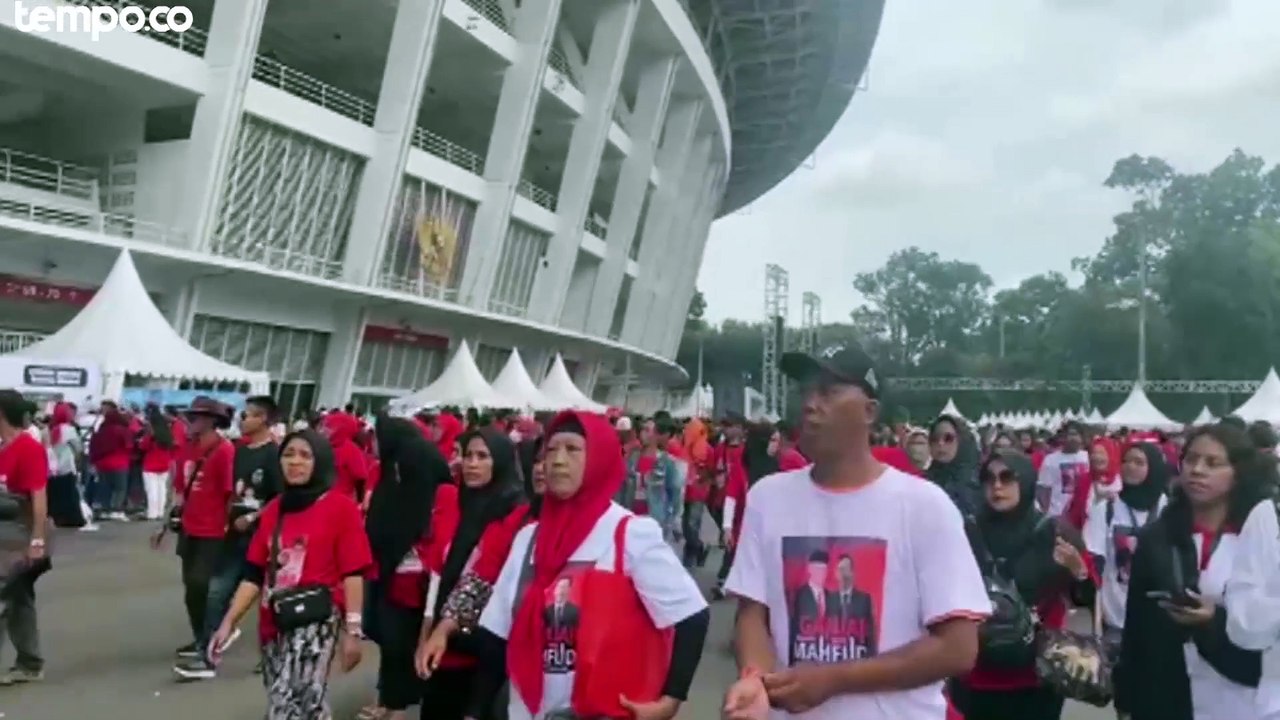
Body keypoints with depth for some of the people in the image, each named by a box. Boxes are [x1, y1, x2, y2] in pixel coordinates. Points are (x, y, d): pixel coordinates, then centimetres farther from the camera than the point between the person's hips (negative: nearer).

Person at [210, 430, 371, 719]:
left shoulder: (341, 506, -5)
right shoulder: (273, 509, 10)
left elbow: (353, 574, -8)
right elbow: (254, 574, 12)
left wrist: (352, 630, -11)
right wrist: (228, 622, 6)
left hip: (318, 618, -6)